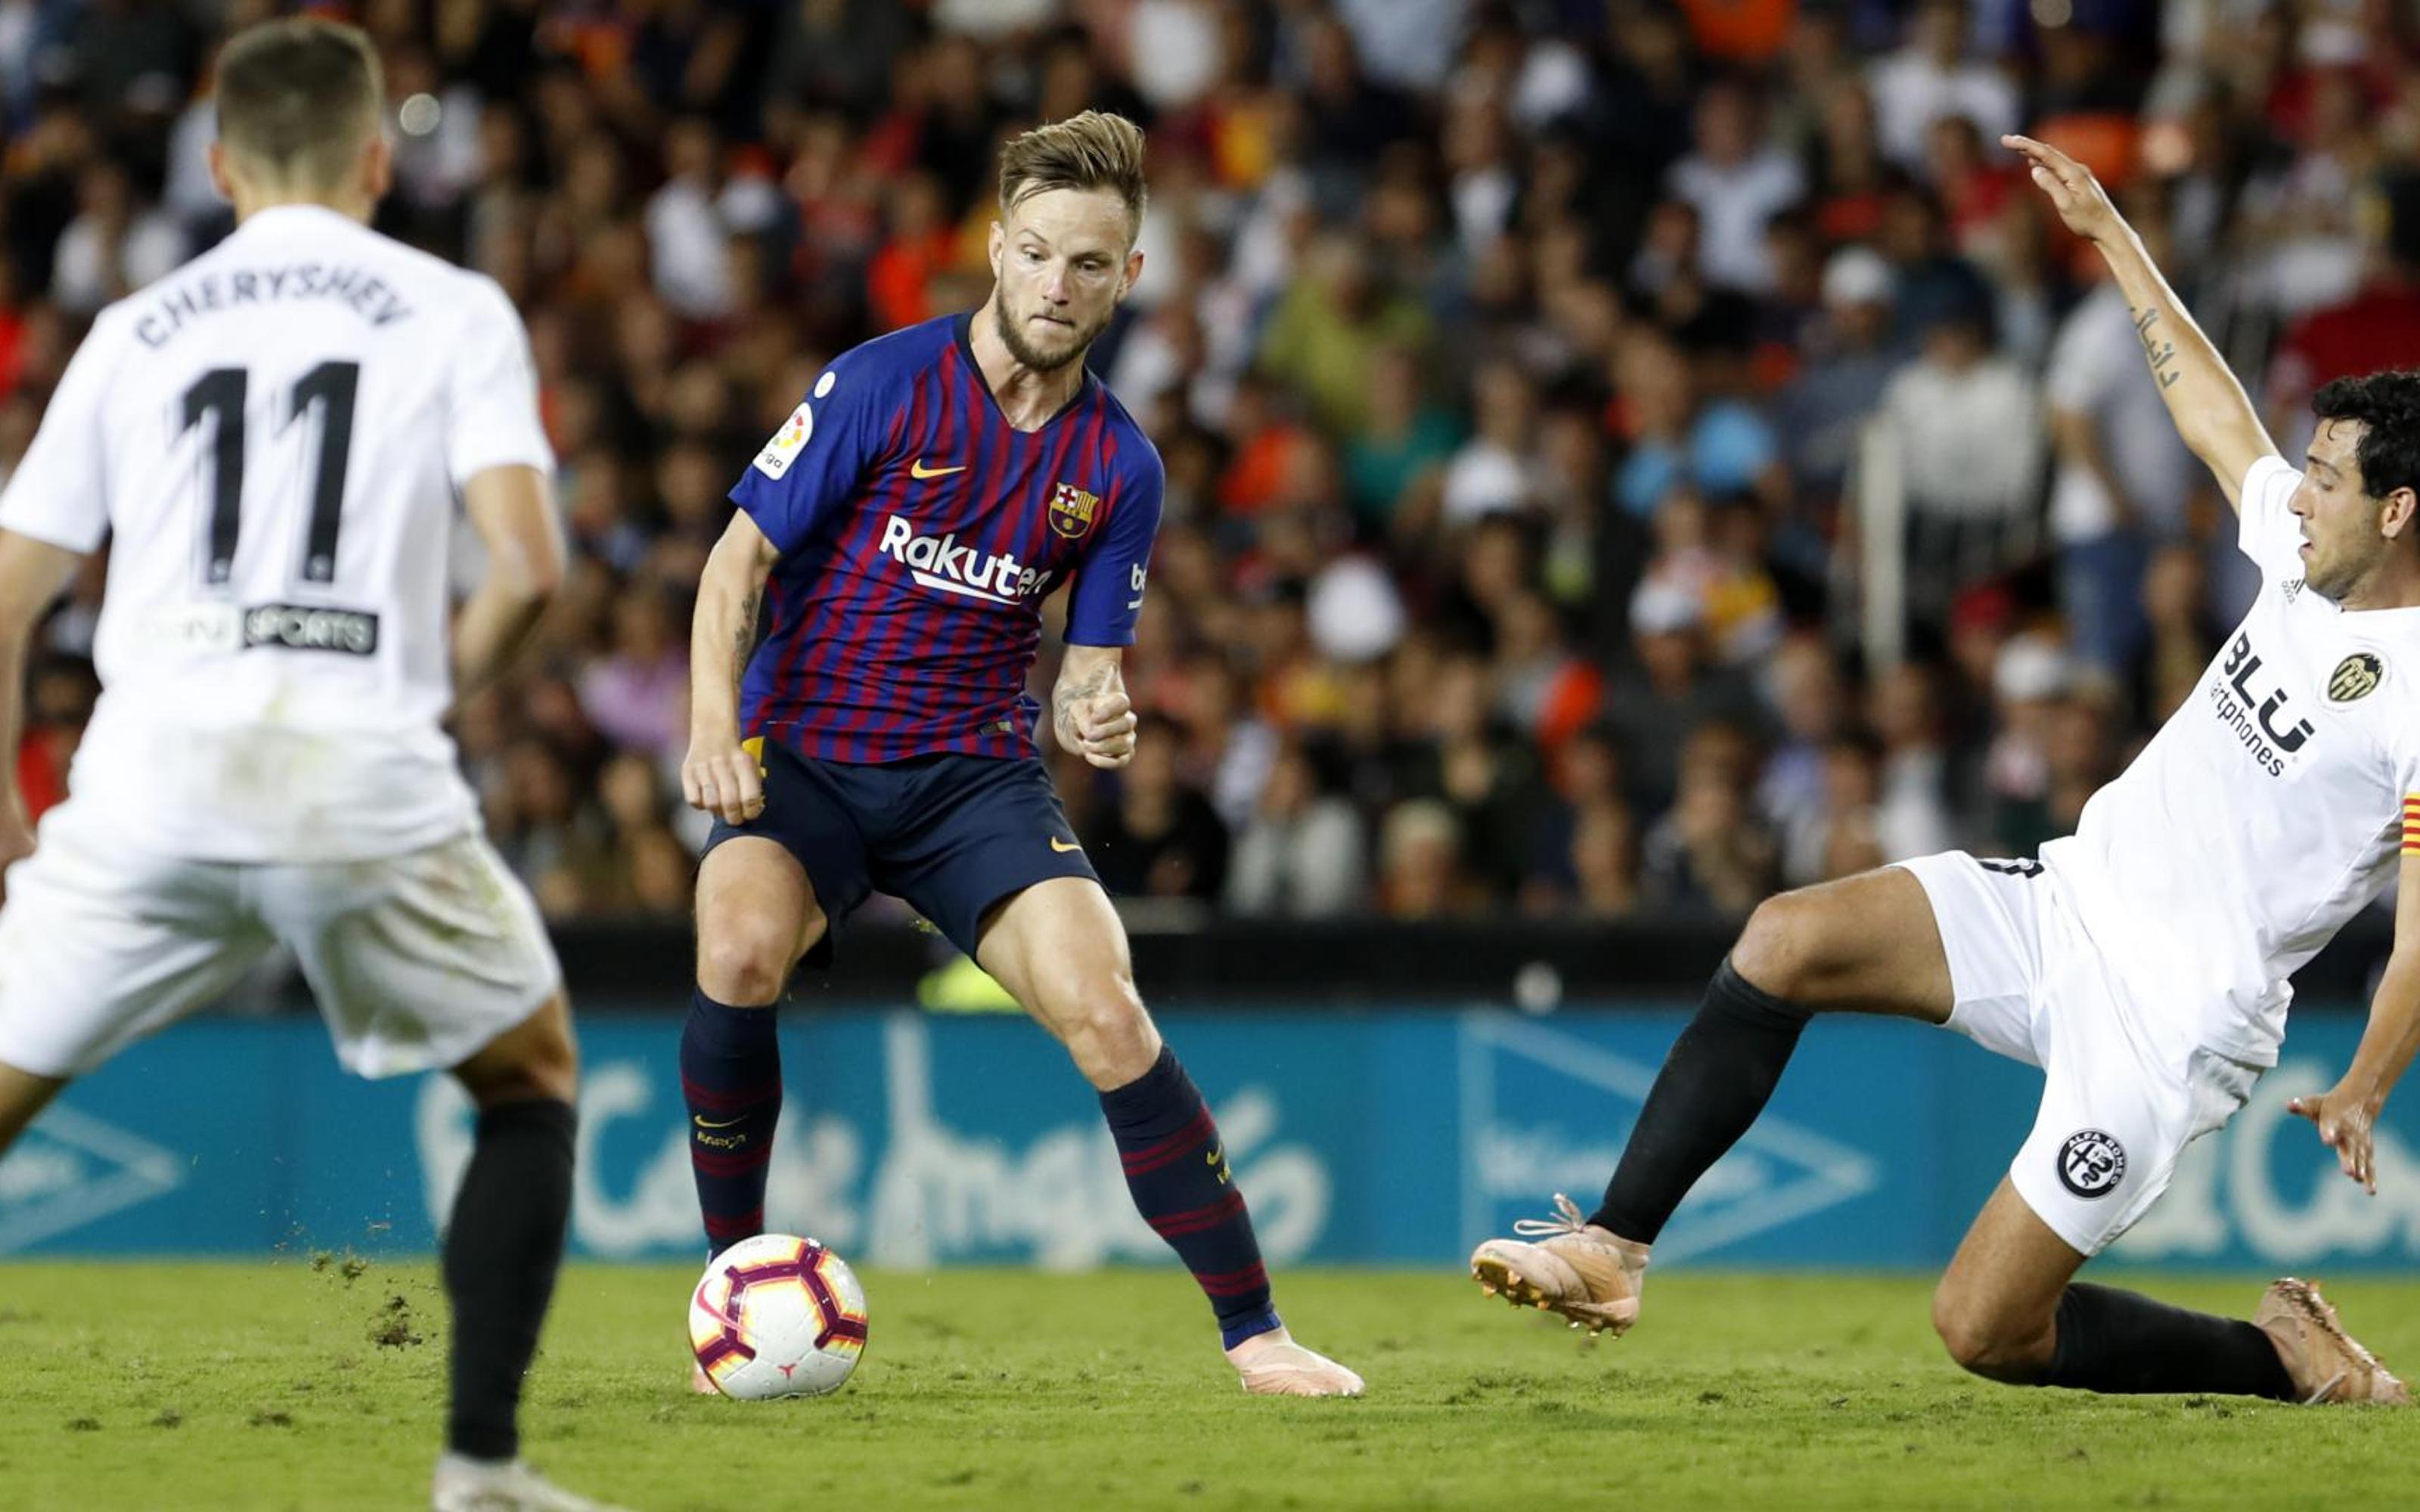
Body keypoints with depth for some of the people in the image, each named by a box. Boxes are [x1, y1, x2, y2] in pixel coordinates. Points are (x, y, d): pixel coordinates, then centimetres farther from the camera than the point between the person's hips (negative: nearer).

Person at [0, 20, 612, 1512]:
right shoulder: (453, 312, 8)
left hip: (154, 774, 1)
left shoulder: (135, 330, 16)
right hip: (365, 773, -1)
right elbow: (529, 566, -4)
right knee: (534, 1080, 21)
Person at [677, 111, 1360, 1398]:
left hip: (976, 773, 2)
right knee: (740, 949, -33)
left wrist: (1095, 717, -13)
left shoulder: (1119, 466, 4)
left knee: (1105, 1016, -21)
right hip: (805, 757, -2)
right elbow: (742, 557, -4)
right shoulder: (882, 384, -7)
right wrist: (714, 721, -20)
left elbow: (1089, 666, 12)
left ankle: (1252, 1329, -7)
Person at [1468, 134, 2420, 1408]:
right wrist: (2107, 234, 26)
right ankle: (1611, 1251, -11)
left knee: (1984, 1330, -8)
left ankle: (2289, 1360, 14)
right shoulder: (2308, 556, 5)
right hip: (2071, 901, 8)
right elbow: (2212, 413, 21)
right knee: (1784, 941, -13)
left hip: (2170, 1020, -8)